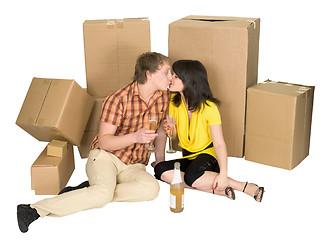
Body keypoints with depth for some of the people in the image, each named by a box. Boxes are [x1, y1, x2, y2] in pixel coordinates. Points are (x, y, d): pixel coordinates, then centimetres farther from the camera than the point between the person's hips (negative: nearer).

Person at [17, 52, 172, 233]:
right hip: (105, 156, -4)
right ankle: (35, 210, -27)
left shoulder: (164, 96, 2)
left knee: (152, 188, -30)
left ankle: (91, 190, -19)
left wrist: (160, 161, 17)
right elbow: (104, 141, -14)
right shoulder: (118, 99, -13)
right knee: (104, 192, -36)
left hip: (134, 166, 5)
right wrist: (135, 137, -29)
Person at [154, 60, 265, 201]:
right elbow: (176, 135, 9)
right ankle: (217, 190, -26)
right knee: (160, 170, -24)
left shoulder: (209, 108, -17)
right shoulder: (174, 101, -1)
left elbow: (219, 143, -19)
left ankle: (246, 187, -23)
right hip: (187, 156, 6)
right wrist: (169, 129, -17)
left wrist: (223, 173, -31)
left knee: (191, 176, -38)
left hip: (207, 154, -6)